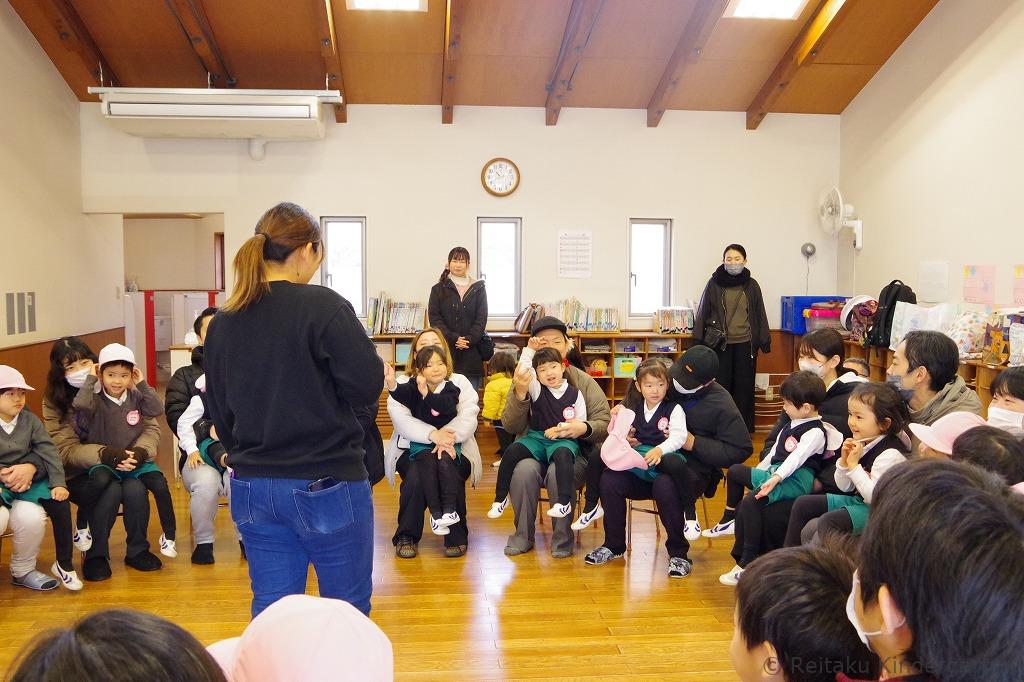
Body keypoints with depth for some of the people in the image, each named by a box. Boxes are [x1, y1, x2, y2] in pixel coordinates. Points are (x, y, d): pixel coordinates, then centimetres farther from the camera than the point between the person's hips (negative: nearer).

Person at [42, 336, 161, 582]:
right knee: (111, 490, -31)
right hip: (79, 475, -1)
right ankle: (96, 555, -7)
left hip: (122, 467, 1)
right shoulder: (55, 402, -7)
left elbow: (151, 427, -8)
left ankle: (137, 550, -4)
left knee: (136, 488, -29)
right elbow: (66, 450, -14)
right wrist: (105, 455, -31)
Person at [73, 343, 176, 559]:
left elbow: (157, 410, -8)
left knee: (160, 486, -19)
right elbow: (79, 404, -28)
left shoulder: (135, 396, 5)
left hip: (136, 457, 2)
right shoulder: (96, 399, -5)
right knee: (100, 481, -36)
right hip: (104, 460, -2)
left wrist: (142, 384, -8)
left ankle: (168, 536, 1)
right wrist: (90, 379, -15)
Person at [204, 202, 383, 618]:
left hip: (252, 488, 6)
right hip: (325, 485, -5)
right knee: (347, 610, 10)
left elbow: (220, 412, 10)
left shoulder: (223, 321, 4)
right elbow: (367, 386, -17)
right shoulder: (322, 306, -14)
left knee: (270, 610, 14)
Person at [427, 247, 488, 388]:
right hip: (446, 351, -1)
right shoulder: (438, 289, 9)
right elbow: (434, 318, 0)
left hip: (471, 352, 1)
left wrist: (469, 339, -11)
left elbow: (481, 318, 4)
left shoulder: (478, 288, 11)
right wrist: (454, 339, -11)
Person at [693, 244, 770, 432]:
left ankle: (745, 429, 16)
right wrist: (699, 341, 2)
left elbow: (760, 314, 9)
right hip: (720, 344, -1)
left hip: (745, 344, 1)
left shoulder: (752, 285, 4)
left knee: (744, 387, 6)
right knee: (720, 385, 2)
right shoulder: (714, 283, 0)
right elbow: (703, 312, 3)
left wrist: (765, 341, 7)